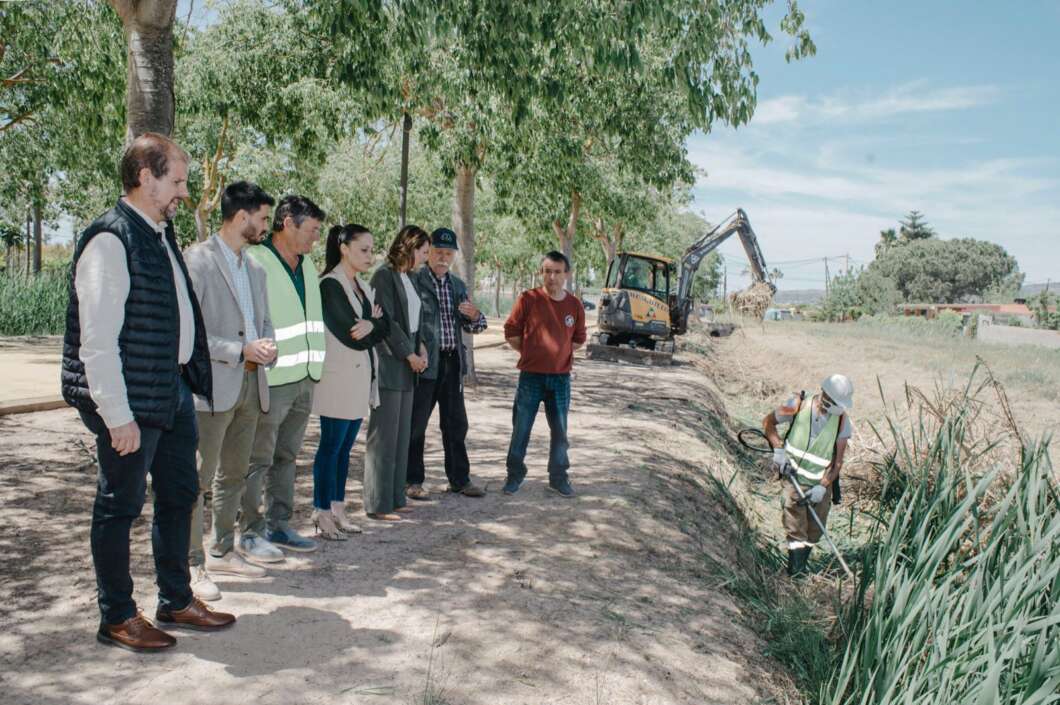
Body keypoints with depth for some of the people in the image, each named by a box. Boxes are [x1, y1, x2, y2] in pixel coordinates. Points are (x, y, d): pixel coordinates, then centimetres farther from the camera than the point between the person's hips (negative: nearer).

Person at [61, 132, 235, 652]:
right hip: (131, 400, -9)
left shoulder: (161, 235, 12)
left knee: (179, 492, 17)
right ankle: (117, 618, 21)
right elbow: (97, 339, -20)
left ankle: (176, 600, 33)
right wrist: (117, 415, -21)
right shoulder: (110, 240, -16)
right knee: (121, 504, 5)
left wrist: (193, 374, 14)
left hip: (173, 389, 10)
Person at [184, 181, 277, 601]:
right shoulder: (198, 260, -9)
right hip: (213, 383, -8)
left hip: (251, 384, 8)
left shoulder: (255, 269, 16)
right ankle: (193, 565, 7)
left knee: (235, 474, 16)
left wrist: (267, 346, 0)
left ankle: (222, 552, 28)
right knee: (198, 479, -2)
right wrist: (240, 350, -19)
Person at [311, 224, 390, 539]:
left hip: (360, 378, 8)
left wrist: (371, 325, -12)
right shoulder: (330, 285, -11)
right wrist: (373, 326, -1)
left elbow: (384, 327, 7)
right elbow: (351, 336, -18)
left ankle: (337, 509, 18)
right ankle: (322, 514, 5)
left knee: (345, 447, 11)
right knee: (331, 446, -2)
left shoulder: (363, 287, 16)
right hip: (338, 379, -8)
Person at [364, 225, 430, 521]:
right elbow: (386, 320, -14)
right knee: (384, 435, -4)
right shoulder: (384, 275, -9)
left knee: (401, 435, 11)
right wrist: (410, 354, -9)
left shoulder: (408, 278, 16)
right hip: (389, 363, -9)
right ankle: (378, 504, 3)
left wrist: (420, 346, 4)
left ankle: (394, 498, 19)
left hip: (406, 365, 9)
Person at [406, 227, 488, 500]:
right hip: (424, 363, -6)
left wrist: (474, 316, -3)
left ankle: (459, 478, 23)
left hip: (453, 363, 6)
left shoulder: (458, 285, 14)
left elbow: (473, 327, 19)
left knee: (456, 423, 12)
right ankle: (412, 481, 14)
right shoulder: (413, 281, -6)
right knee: (415, 423, 3)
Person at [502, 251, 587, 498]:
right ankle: (515, 475, 19)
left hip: (561, 378, 2)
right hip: (530, 376, -2)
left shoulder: (574, 305, 2)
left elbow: (579, 338, 15)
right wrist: (529, 353, 2)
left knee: (560, 430, 8)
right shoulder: (528, 299, -7)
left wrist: (560, 354, 8)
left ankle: (558, 477, 22)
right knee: (521, 428, 4)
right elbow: (511, 332, 1)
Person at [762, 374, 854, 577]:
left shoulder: (842, 420, -10)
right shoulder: (798, 405, -14)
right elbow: (768, 421, 1)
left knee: (815, 532, 10)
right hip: (794, 477, -2)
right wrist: (779, 449, -12)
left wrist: (823, 486, -16)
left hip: (821, 483, 2)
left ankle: (801, 564, 29)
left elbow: (838, 460, -7)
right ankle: (795, 568, 4)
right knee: (795, 527, -7)